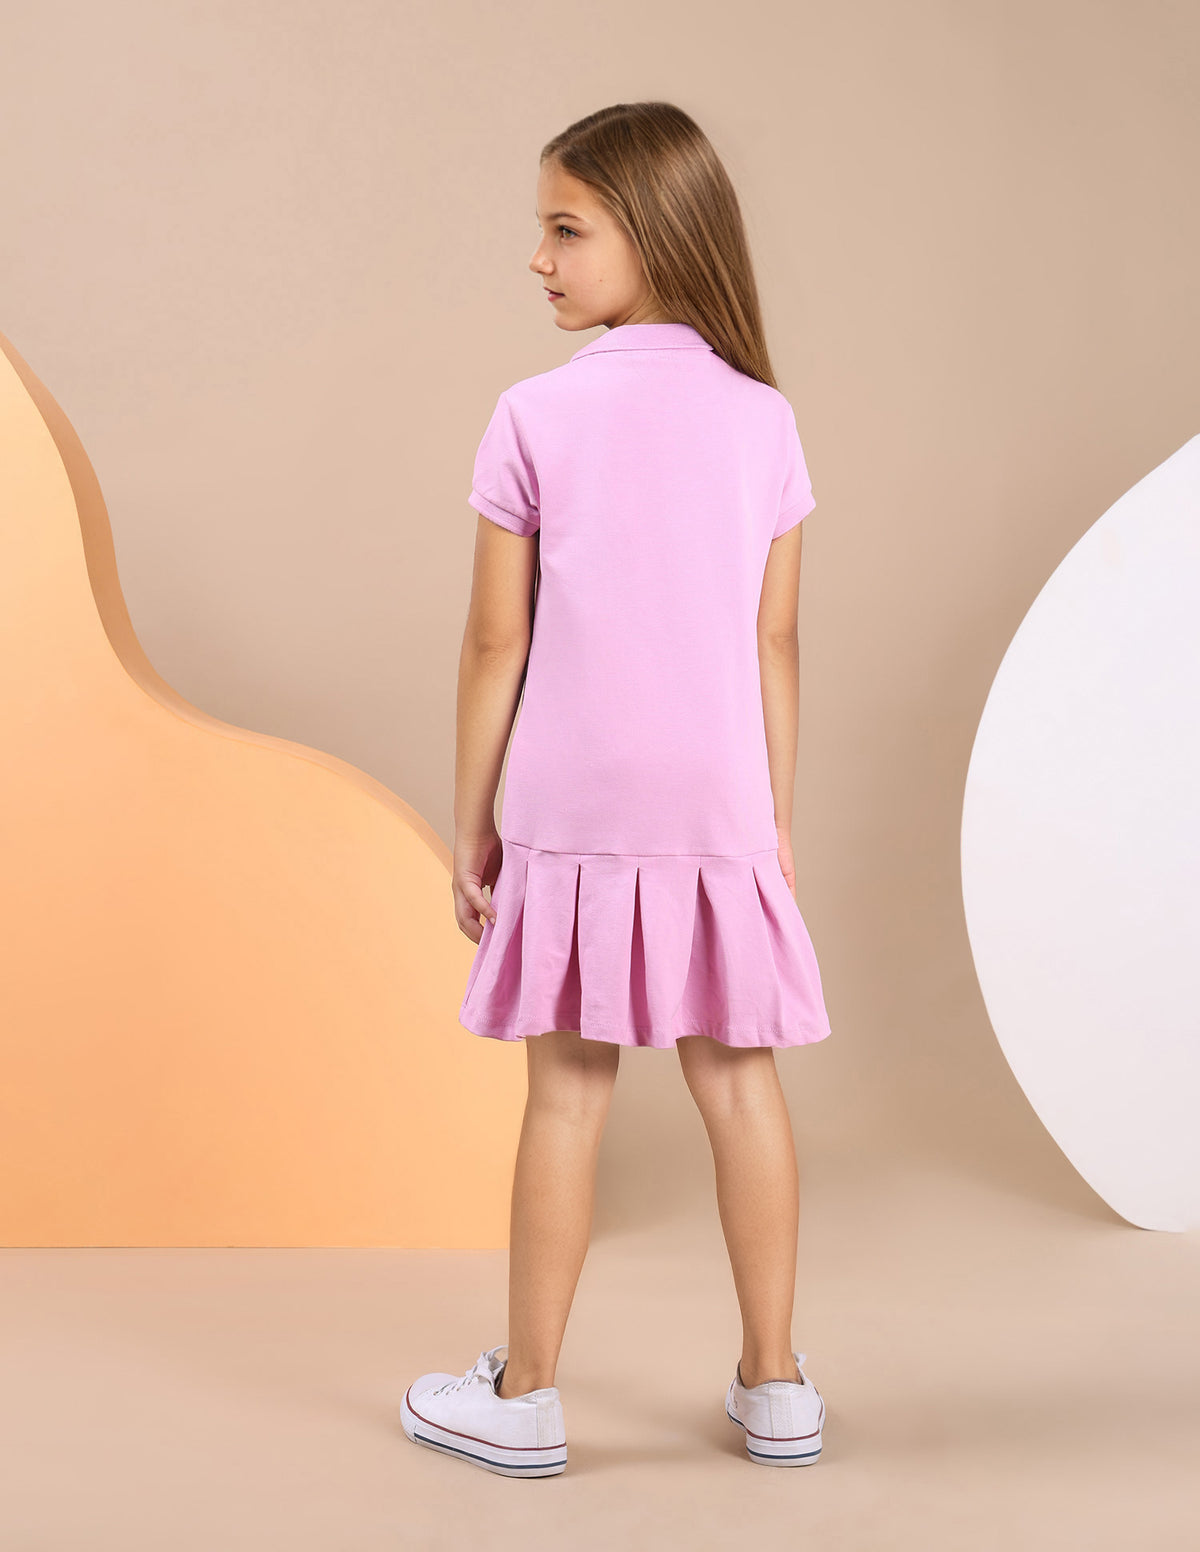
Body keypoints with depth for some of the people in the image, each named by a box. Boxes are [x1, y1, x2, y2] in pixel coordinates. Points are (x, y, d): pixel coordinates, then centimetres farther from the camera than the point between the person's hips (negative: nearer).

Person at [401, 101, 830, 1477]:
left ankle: (522, 1398, 17)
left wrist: (470, 822, 3)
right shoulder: (763, 420, 1)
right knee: (738, 1079, 11)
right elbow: (774, 645, 4)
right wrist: (776, 818, 12)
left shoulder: (539, 418, -8)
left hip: (575, 809, -2)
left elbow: (495, 644, -6)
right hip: (717, 806, 3)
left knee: (569, 1092, 4)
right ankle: (775, 1386, 21)